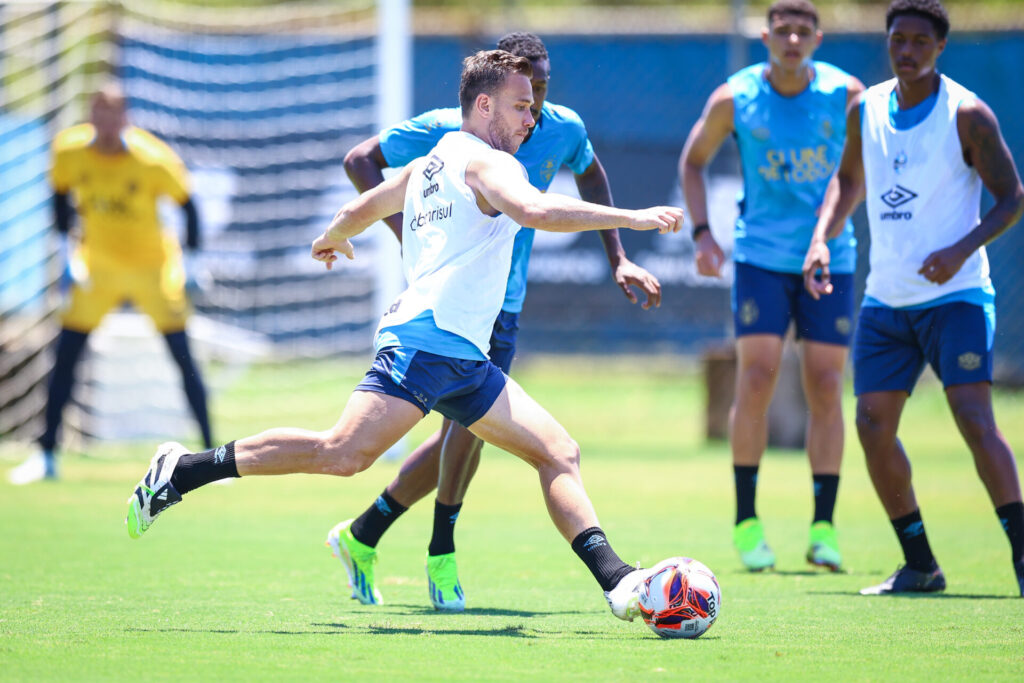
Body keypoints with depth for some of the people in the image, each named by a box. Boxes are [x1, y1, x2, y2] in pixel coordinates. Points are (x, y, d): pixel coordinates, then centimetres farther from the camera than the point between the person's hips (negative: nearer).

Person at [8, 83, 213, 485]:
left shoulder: (154, 161, -24)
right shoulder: (70, 151, -14)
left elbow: (187, 205, -9)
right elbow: (61, 195, 6)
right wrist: (68, 252, 0)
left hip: (154, 266, -3)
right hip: (97, 266, 3)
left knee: (183, 357, -7)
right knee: (66, 355, -2)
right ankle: (46, 455, 8)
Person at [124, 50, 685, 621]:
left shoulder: (429, 165, 24)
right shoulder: (487, 162, -3)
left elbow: (360, 210, 37)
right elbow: (535, 211, -24)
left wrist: (333, 239, 60)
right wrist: (631, 217, -23)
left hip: (465, 361, 11)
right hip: (428, 340, -11)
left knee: (559, 453, 4)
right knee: (345, 452, -21)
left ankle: (618, 582, -6)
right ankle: (181, 472, -13)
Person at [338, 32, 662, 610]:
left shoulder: (563, 130, -3)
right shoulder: (446, 131, -15)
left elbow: (591, 174, 20)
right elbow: (360, 161, -7)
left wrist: (618, 258, 14)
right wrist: (407, 233, -20)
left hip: (504, 305, 5)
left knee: (462, 430, 5)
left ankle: (361, 537, 23)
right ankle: (442, 554, -12)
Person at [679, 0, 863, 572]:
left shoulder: (845, 94, -4)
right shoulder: (735, 99, -3)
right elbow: (694, 161, 11)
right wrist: (702, 232, 0)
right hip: (761, 256, -1)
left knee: (825, 389, -1)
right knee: (757, 379, -11)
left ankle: (823, 529, 5)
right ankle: (746, 520, 0)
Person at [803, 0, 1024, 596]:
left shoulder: (966, 115, -9)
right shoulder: (866, 110, 7)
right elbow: (849, 180, 23)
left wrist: (963, 249, -21)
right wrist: (821, 238, 7)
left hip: (955, 294, -6)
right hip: (887, 298, 6)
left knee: (973, 415, -19)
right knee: (873, 423, -1)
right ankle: (920, 566, 11)